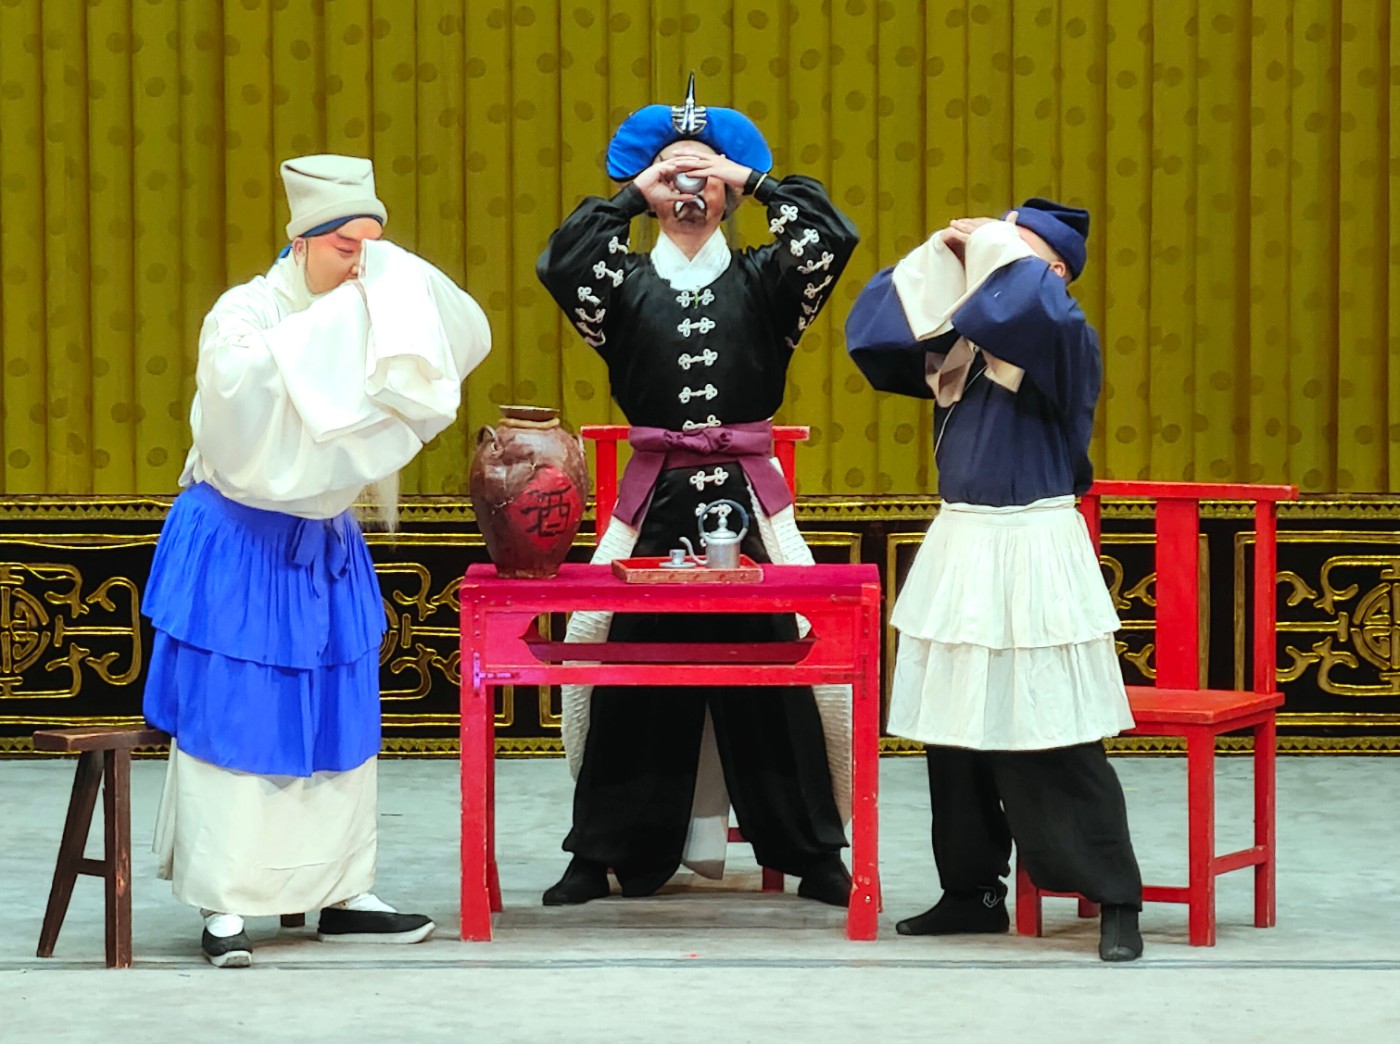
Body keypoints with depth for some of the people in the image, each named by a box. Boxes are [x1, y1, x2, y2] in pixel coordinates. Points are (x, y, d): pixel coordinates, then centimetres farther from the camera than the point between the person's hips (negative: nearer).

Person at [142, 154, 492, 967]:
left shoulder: (367, 318, 5)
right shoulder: (245, 313, -13)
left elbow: (468, 340, -3)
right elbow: (252, 384, -31)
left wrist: (394, 279, -16)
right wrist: (338, 315, -30)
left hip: (326, 546, 7)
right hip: (237, 548, -7)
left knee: (338, 719, 8)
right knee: (231, 716, -5)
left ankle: (341, 892, 15)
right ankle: (225, 904, -1)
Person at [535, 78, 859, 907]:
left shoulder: (762, 281, 8)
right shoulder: (627, 285, 8)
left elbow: (831, 239, -9)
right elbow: (560, 263, -11)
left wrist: (749, 178, -3)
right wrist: (634, 194, -6)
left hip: (748, 503, 0)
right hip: (655, 501, 0)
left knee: (774, 677, -4)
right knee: (637, 678, -3)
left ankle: (813, 853, 6)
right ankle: (605, 855, 7)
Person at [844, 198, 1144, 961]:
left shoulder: (1068, 342, -9)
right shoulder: (961, 339, 10)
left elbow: (1032, 302, -32)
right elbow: (871, 331, 8)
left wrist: (998, 250, -13)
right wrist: (938, 257, 2)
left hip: (1031, 559, -7)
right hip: (958, 552, 7)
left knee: (1054, 745, -7)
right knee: (952, 734, 10)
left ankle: (1116, 903, 1)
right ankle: (972, 891, 21)